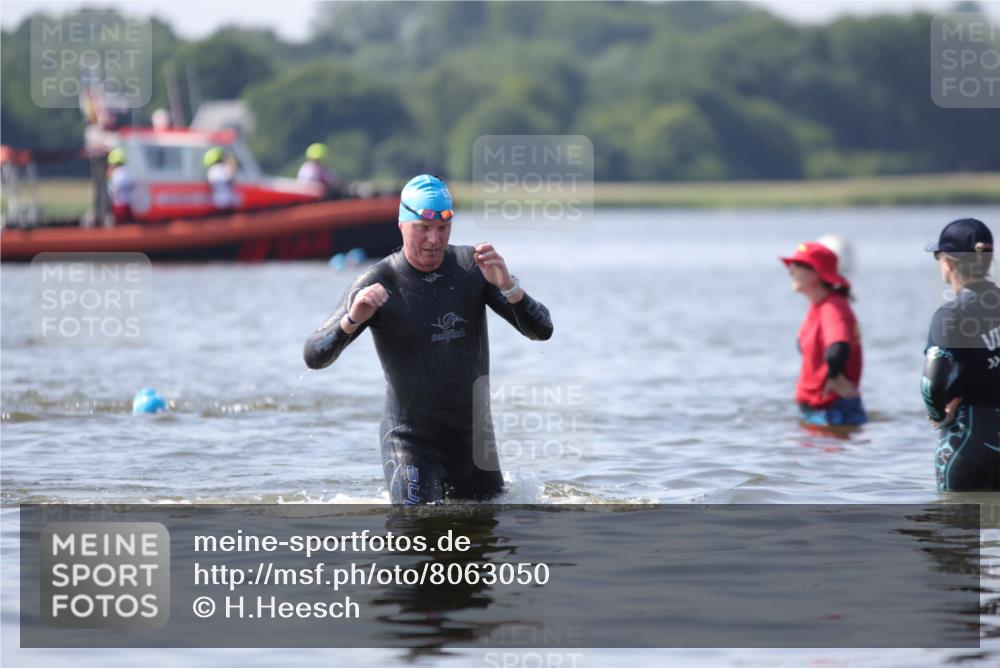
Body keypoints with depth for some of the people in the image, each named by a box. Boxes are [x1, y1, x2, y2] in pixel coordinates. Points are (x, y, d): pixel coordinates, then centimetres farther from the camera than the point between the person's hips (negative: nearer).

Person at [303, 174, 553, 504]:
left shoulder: (472, 267, -3)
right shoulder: (377, 285, -12)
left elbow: (542, 330, -8)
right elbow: (314, 357, -15)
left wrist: (508, 287, -26)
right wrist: (352, 319, -35)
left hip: (474, 438, 4)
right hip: (411, 440, -4)